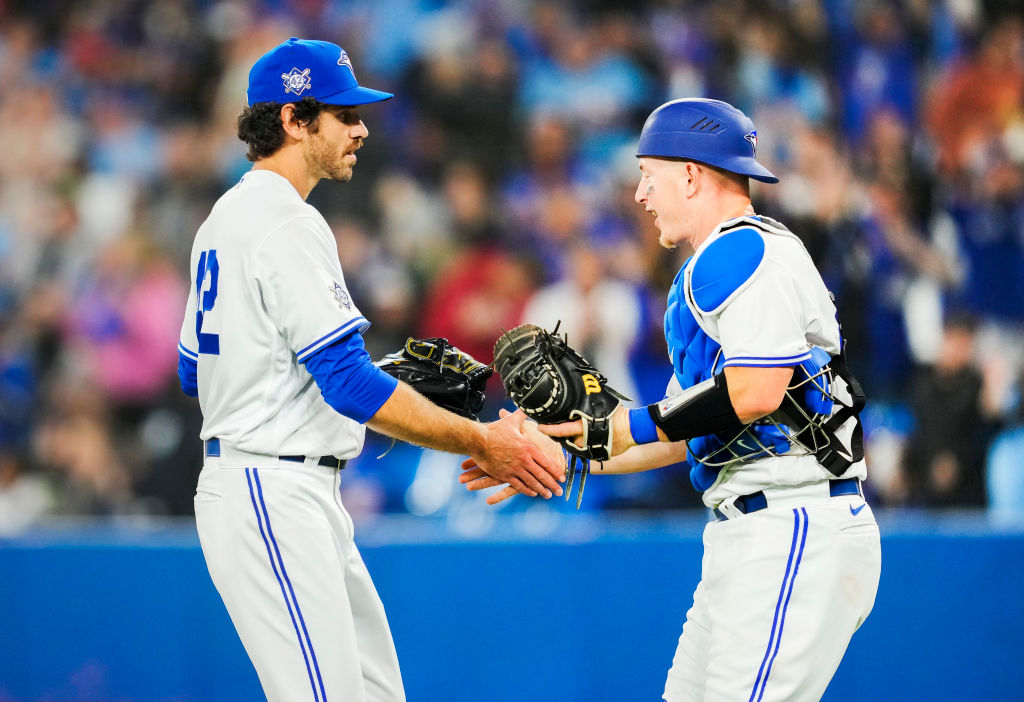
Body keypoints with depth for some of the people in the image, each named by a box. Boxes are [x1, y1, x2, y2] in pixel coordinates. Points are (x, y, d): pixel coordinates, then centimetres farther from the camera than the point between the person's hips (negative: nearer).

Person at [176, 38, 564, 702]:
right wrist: (483, 443, -19)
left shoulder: (226, 216, 17)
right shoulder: (287, 224, -16)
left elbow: (195, 371, 23)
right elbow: (348, 382, -22)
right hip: (274, 494, -11)